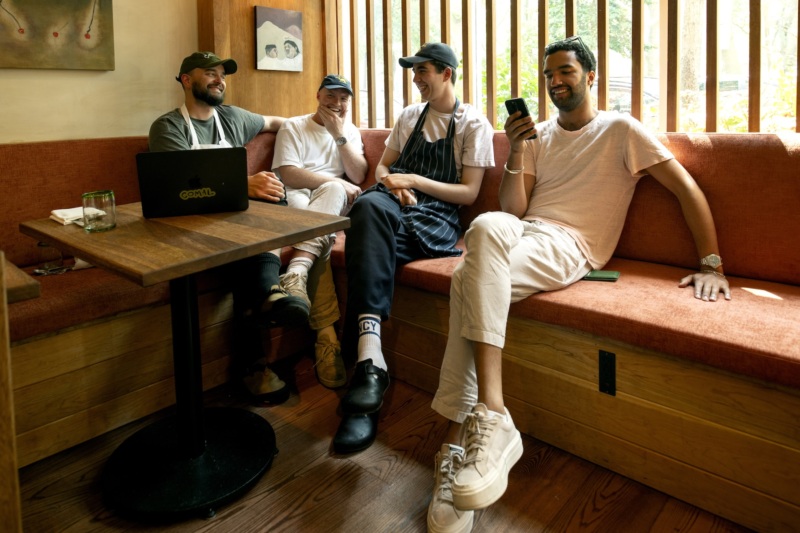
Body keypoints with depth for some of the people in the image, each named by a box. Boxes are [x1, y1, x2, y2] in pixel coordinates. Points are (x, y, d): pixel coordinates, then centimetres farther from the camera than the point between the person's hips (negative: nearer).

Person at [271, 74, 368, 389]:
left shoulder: (351, 132, 21)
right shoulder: (293, 127, 10)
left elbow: (358, 177, 5)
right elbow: (287, 175, -7)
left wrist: (339, 134, -2)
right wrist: (337, 182, -11)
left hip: (334, 208, 3)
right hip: (294, 200, -2)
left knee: (333, 190, -33)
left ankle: (295, 275, -48)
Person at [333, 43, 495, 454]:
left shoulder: (474, 124, 7)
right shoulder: (409, 115, 24)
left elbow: (469, 193, 0)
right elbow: (382, 165, 23)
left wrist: (414, 180, -10)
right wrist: (392, 183, -1)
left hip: (437, 219, -3)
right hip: (398, 205, 4)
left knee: (371, 242, -36)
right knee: (369, 203, -36)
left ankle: (367, 360, -35)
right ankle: (369, 359, -49)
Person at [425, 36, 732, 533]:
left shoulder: (620, 130, 8)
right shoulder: (539, 134, 22)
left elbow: (687, 188, 3)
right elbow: (513, 210, 12)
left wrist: (712, 264, -4)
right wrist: (516, 150, -1)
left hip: (570, 246, -4)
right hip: (523, 233, 5)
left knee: (470, 280, -33)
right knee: (488, 225, -34)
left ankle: (470, 431, -31)